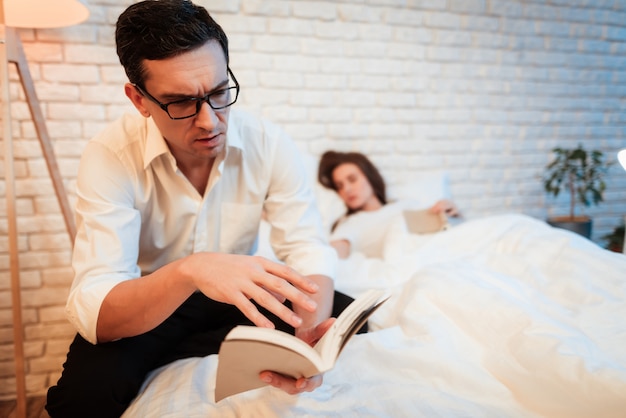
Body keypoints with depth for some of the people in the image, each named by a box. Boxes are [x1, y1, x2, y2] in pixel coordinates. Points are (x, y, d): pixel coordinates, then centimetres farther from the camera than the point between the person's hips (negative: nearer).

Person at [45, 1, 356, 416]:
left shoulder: (270, 145, -16)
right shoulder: (110, 157, -22)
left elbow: (309, 251, -18)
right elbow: (94, 311, -29)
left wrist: (309, 333, -40)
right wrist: (188, 271, -50)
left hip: (239, 296, 4)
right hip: (146, 308, -3)